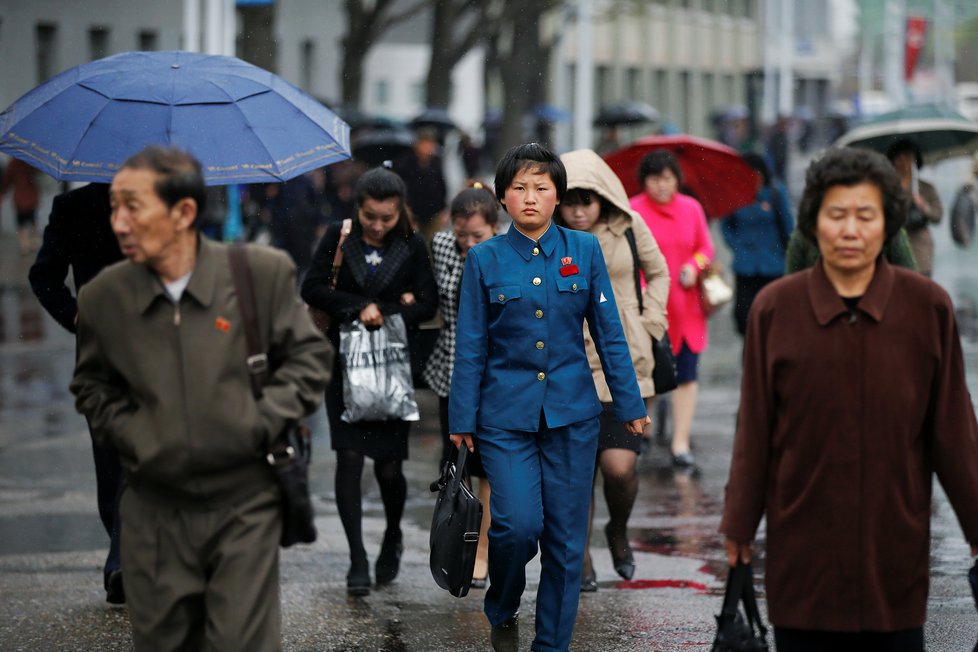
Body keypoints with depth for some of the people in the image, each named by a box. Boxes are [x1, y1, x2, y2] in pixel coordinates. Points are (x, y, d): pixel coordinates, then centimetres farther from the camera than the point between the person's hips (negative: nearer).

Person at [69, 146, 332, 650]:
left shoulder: (263, 273, -6)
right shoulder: (103, 296, -1)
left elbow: (308, 355, 4)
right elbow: (91, 386, 15)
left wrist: (261, 424, -8)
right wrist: (128, 436, -1)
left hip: (244, 503, -2)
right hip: (154, 509, 2)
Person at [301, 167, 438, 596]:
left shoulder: (412, 246, 3)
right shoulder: (338, 237, 2)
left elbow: (428, 303, -2)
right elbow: (312, 289, -3)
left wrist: (382, 315, -13)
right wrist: (359, 308, -13)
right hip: (345, 363, 0)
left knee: (388, 466, -1)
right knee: (349, 457, -8)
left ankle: (392, 540, 28)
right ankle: (358, 560, -4)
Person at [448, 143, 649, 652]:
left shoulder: (584, 250, 3)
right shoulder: (484, 260, 0)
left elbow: (609, 333, 6)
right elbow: (470, 347, 3)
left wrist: (629, 405, 5)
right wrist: (462, 419, 3)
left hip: (571, 413, 2)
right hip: (507, 414, -2)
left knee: (566, 535, 3)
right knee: (518, 524, -15)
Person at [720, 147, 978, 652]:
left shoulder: (927, 307, -2)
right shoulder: (775, 308, -2)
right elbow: (755, 428, 4)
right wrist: (739, 523, 7)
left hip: (897, 535, 0)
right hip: (802, 546, 0)